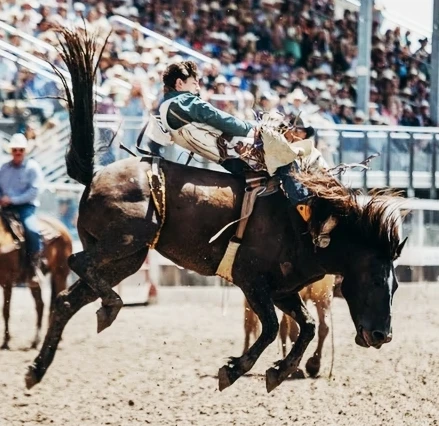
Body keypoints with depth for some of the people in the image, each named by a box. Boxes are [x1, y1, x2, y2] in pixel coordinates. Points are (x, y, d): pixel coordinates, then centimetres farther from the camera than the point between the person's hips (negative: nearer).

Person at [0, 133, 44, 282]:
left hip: (26, 206, -5)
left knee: (31, 230, -31)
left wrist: (13, 199, -16)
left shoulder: (33, 167, -2)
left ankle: (34, 266, -19)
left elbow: (34, 191, -11)